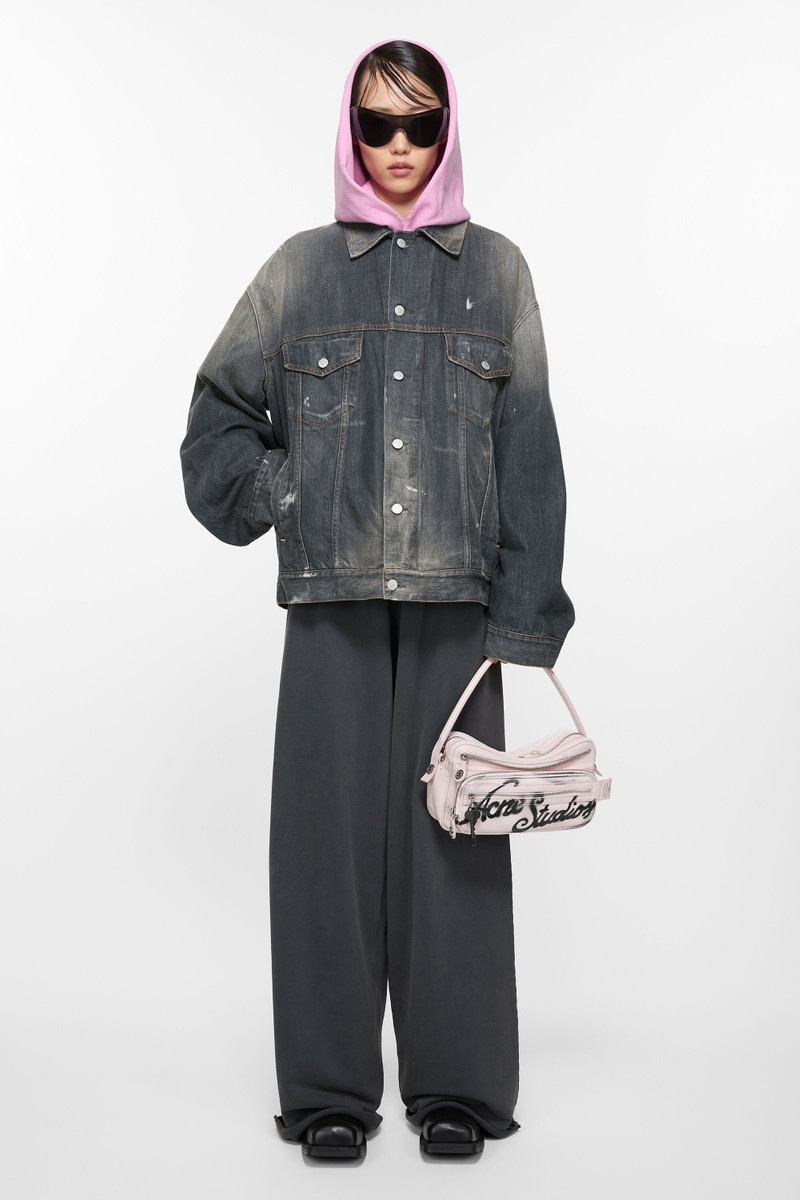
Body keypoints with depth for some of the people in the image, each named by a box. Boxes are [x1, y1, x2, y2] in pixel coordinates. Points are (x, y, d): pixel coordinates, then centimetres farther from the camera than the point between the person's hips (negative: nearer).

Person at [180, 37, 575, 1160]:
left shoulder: (496, 267, 10)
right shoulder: (301, 268, 11)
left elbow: (527, 450, 5)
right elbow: (218, 414, 19)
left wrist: (521, 615, -3)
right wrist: (274, 504, 4)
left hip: (455, 596, 0)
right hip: (333, 598, 1)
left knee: (453, 827, 0)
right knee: (330, 826, 0)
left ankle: (456, 1084, 13)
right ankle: (330, 1090, 11)